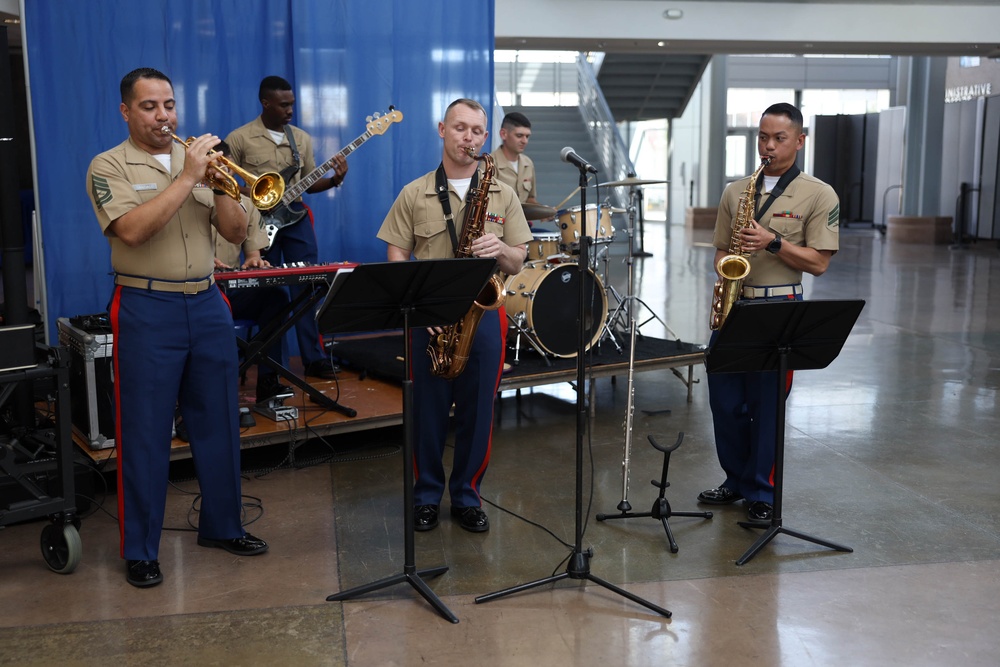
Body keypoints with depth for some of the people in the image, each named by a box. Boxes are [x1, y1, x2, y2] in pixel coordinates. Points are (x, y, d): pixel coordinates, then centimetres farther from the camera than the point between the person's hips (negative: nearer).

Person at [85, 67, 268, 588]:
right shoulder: (110, 166, -2)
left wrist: (218, 183, -9)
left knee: (219, 423, 11)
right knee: (145, 434, 1)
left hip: (207, 305, 5)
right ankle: (140, 550, 12)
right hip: (147, 311, -5)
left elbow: (236, 232, 7)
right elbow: (133, 230, -20)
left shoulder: (199, 160, 12)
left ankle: (221, 525, 27)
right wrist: (187, 179, -18)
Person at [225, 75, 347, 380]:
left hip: (295, 219, 4)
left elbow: (308, 183, 13)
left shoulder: (302, 138, 9)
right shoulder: (239, 138, -4)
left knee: (307, 286, 2)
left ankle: (314, 358, 10)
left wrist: (334, 180, -6)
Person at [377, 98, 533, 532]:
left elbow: (517, 263, 7)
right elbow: (396, 259, 1)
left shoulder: (503, 195, 7)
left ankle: (466, 497, 23)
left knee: (477, 412, 6)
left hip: (483, 314, 1)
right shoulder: (414, 194, 3)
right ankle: (426, 496, 24)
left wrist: (499, 250, -15)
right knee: (428, 411, 7)